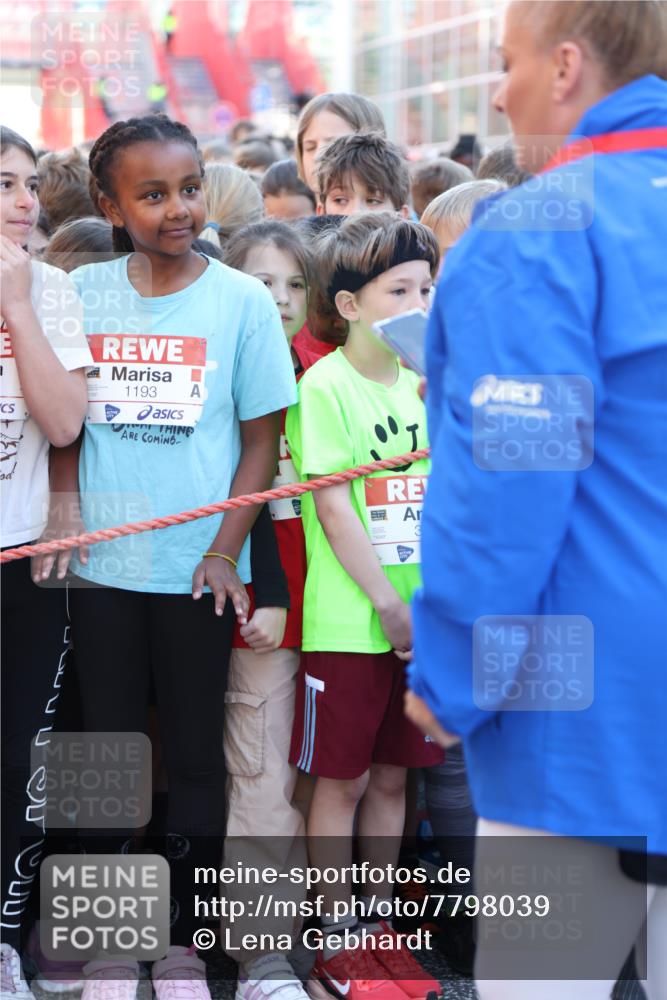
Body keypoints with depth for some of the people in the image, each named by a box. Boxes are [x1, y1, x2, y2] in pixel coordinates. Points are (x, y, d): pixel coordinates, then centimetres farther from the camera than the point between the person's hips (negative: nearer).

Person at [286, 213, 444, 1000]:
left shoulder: (423, 382, 9)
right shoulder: (325, 385, -9)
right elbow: (332, 506, -13)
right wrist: (385, 601, -14)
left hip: (416, 616, 6)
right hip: (347, 620, -5)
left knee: (391, 773, 13)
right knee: (341, 778, 4)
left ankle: (379, 920, 24)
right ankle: (335, 936, 14)